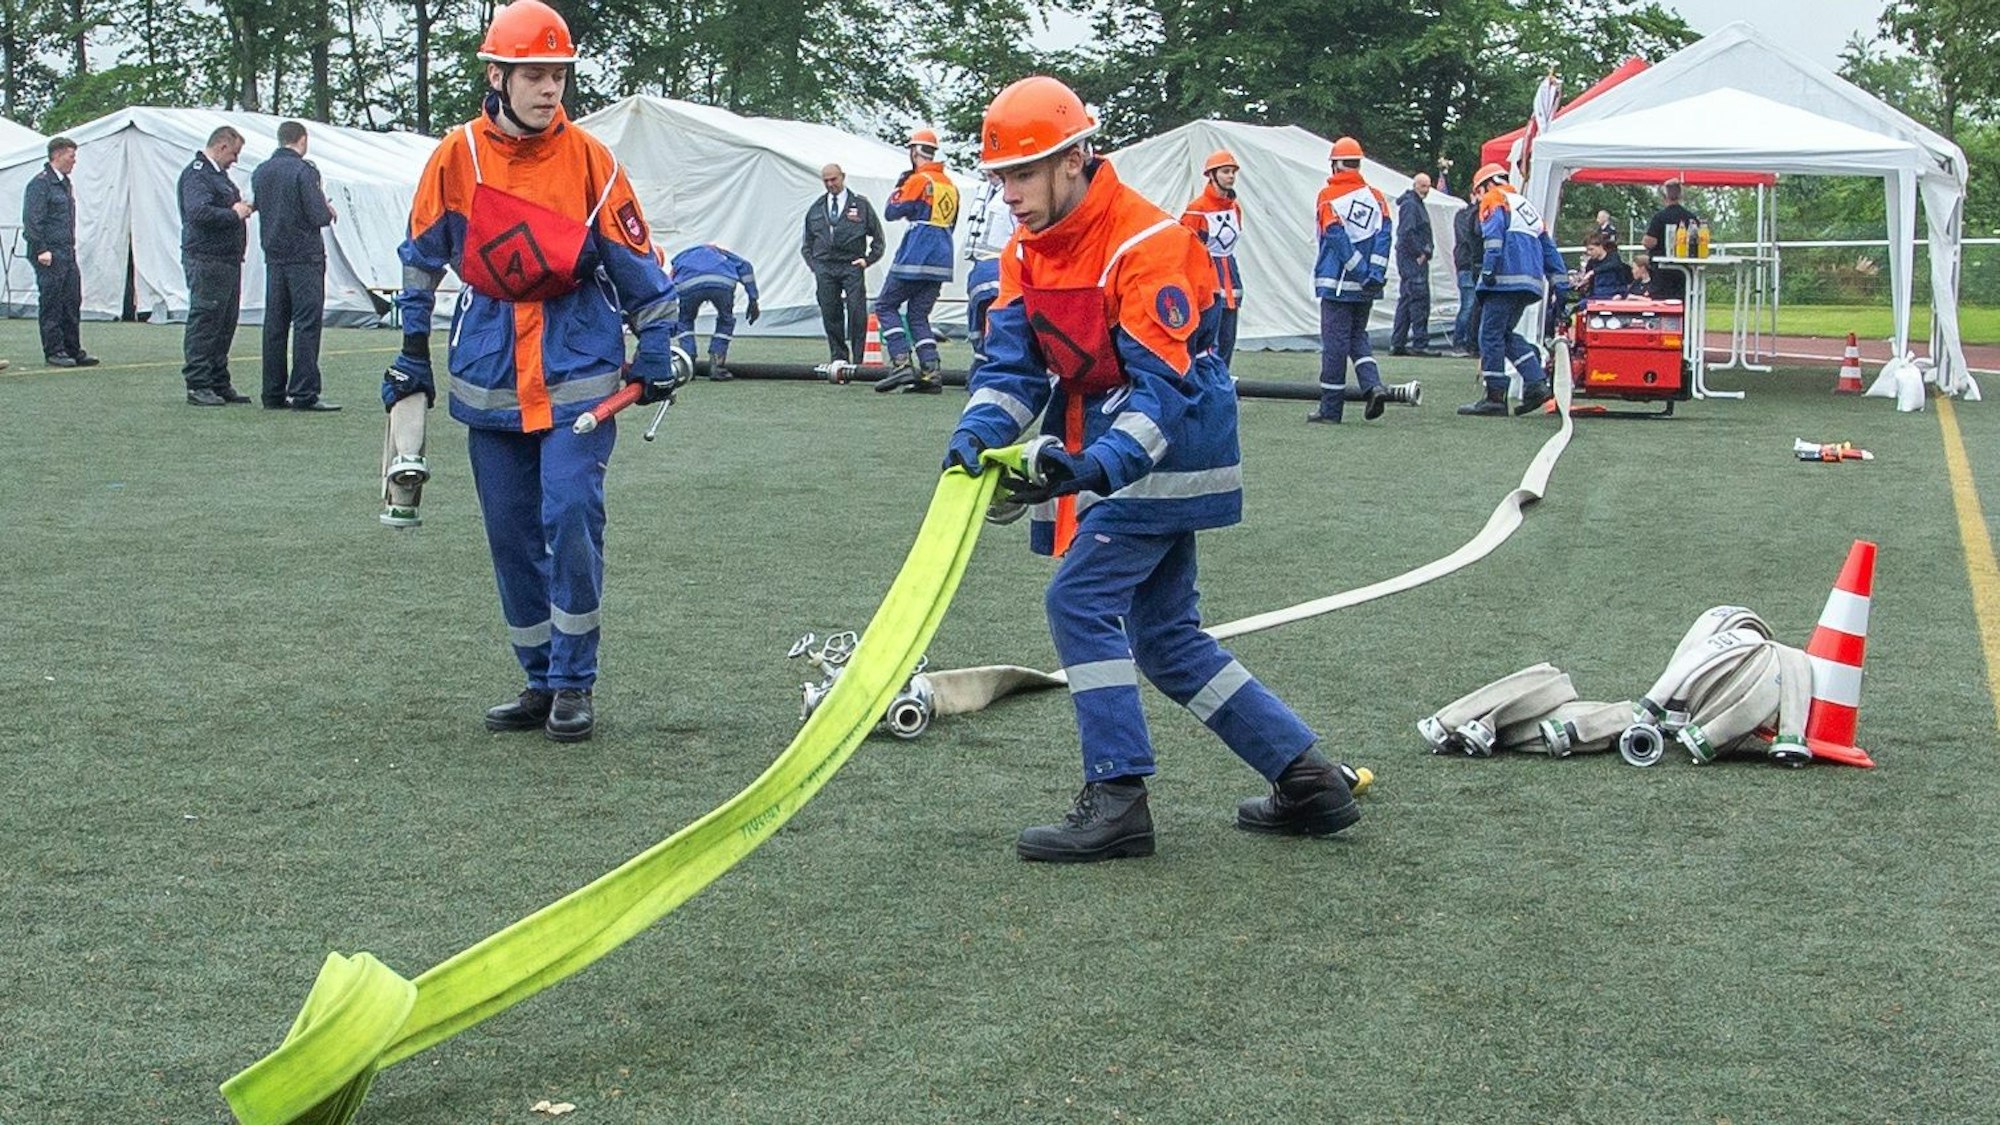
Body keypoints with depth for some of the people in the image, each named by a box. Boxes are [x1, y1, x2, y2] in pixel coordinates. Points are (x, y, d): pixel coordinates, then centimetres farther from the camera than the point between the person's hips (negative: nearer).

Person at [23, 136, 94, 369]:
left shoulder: (66, 183, 17)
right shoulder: (40, 183, -11)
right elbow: (32, 220, -15)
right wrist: (41, 250, -18)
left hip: (67, 253, 9)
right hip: (49, 255, -9)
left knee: (72, 302, 8)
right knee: (51, 304, -3)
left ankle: (73, 350, 14)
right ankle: (53, 352, 3)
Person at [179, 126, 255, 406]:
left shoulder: (218, 173, 20)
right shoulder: (196, 174, -13)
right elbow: (198, 212, -27)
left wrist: (244, 207, 11)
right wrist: (234, 214, -17)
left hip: (227, 261, 10)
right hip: (207, 260, -10)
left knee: (224, 325, 14)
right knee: (204, 323, -6)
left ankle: (219, 383, 21)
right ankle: (198, 385, -3)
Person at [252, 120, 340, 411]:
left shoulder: (260, 173, 11)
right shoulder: (304, 171, -12)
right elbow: (318, 216, -17)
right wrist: (329, 210, 5)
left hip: (273, 256, 7)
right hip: (305, 256, -7)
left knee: (274, 324, 9)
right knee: (307, 324, -5)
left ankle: (273, 393, 11)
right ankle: (304, 394, -8)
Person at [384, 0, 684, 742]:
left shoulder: (589, 160, -5)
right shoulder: (455, 158, 0)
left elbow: (635, 262, 4)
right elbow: (422, 258, 12)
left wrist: (655, 345, 0)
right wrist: (411, 353, 12)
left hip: (578, 373, -3)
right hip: (490, 378, 3)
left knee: (570, 518, -13)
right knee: (511, 535, 6)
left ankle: (573, 684, 0)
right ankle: (540, 682, 19)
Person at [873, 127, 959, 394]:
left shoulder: (919, 180, -8)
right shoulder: (950, 185, 15)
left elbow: (892, 211, -7)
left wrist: (899, 186, 6)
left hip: (915, 259, -7)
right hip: (941, 261, 7)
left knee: (886, 306, 2)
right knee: (918, 314, 12)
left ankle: (902, 364, -12)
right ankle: (931, 372, -1)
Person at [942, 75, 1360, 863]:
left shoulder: (1148, 244, -22)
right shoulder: (1028, 252, 3)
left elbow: (1164, 385, -27)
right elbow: (1013, 363, -2)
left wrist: (1098, 465, -41)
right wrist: (976, 435, -22)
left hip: (1162, 460, -9)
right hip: (1109, 458, 9)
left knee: (1079, 599, -16)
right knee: (1165, 637, 10)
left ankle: (1117, 799, -11)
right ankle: (1309, 782, 17)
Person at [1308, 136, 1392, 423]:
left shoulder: (1328, 196, -5)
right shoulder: (1376, 197, 8)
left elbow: (1337, 237, -13)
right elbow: (1385, 232, -2)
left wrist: (1361, 271, -11)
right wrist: (1375, 272, -8)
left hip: (1336, 283, -4)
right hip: (1366, 289, 4)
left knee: (1335, 342, 0)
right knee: (1357, 336, 19)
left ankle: (1330, 407, 4)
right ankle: (1373, 385, -2)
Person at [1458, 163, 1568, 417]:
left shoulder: (1493, 199, 7)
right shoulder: (1524, 205, 30)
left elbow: (1494, 233, -13)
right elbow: (1549, 249, 27)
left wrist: (1488, 269, -20)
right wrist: (1562, 285, 25)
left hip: (1506, 280, -8)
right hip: (1530, 282, 8)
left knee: (1491, 334, -5)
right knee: (1506, 332, 16)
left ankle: (1495, 397, -9)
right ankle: (1536, 382, 3)